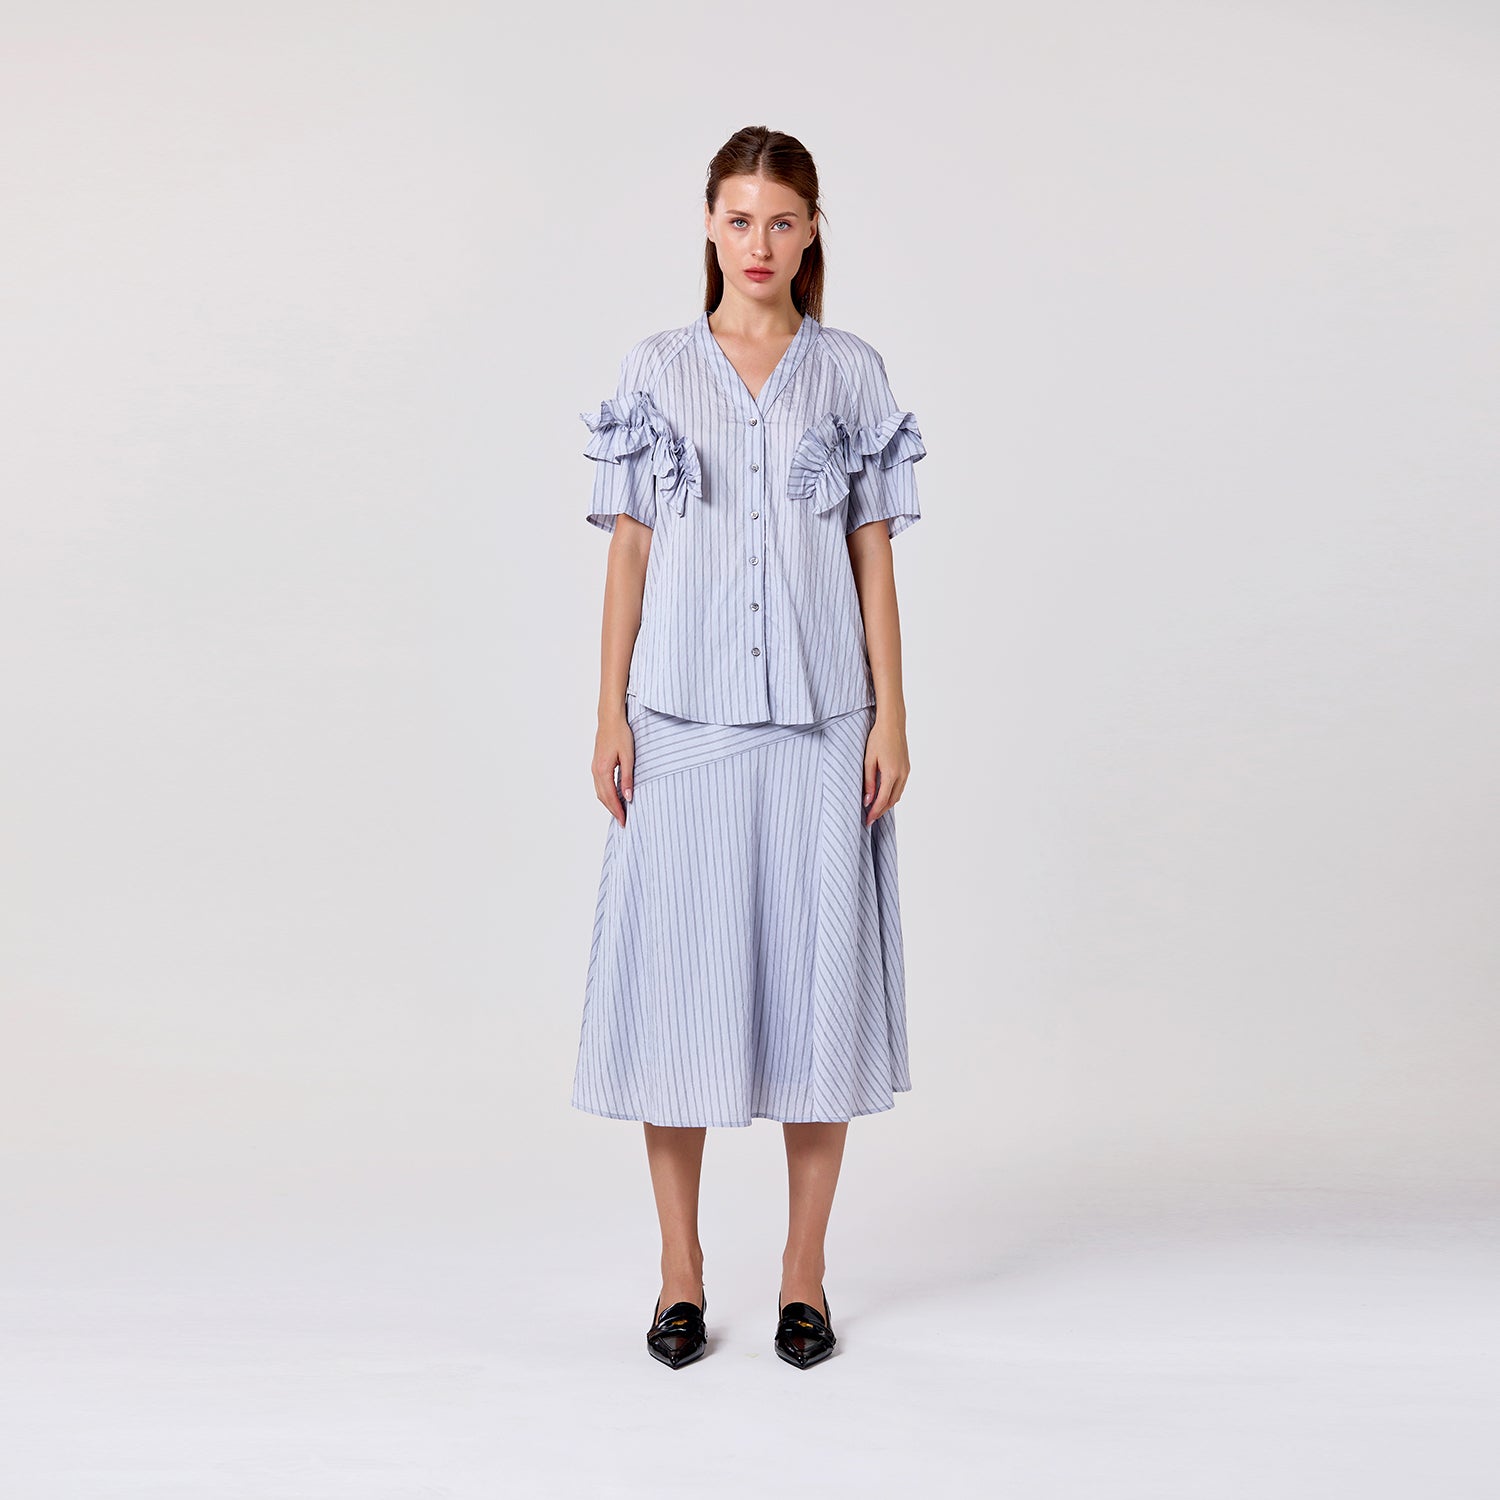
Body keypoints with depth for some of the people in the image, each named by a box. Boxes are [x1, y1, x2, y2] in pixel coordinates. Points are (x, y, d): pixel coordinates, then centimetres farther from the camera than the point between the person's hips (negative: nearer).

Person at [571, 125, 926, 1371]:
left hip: (819, 719, 0)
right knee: (674, 968, 2)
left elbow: (873, 553, 5)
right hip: (684, 717, 0)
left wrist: (891, 716, -1)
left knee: (818, 967, 3)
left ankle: (805, 1270, 17)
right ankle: (681, 1270, 16)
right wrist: (610, 712, 0)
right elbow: (629, 549, 6)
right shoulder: (655, 372, 7)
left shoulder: (853, 374, 6)